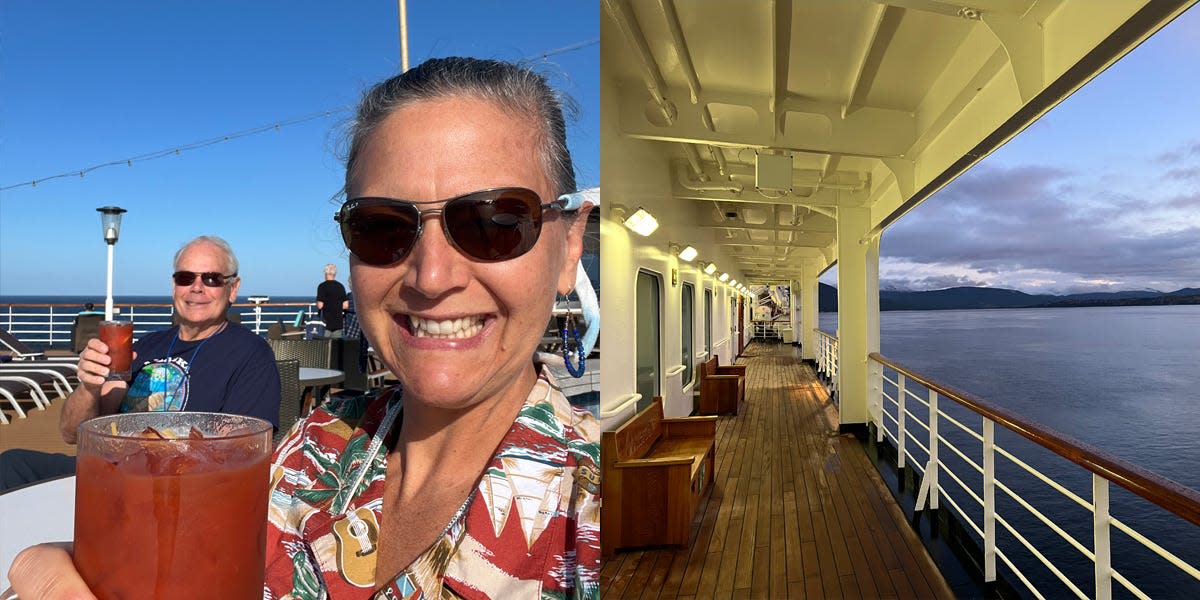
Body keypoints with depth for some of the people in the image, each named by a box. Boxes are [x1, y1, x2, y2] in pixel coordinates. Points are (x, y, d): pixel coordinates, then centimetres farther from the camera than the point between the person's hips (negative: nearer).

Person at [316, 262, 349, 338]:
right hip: (338, 322, 4)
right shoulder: (341, 286, 7)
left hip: (326, 323, -4)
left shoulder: (322, 286, -8)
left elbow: (320, 305, -12)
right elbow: (346, 305, 6)